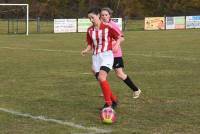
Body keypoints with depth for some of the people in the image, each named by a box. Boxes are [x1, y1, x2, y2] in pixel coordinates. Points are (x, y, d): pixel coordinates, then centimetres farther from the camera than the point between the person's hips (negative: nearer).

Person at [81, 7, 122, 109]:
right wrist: (86, 51, -5)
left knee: (101, 78, -24)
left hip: (106, 55, -6)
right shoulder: (90, 30, 8)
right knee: (101, 81, 3)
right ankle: (113, 100, 22)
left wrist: (116, 45, -17)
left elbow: (119, 38, 2)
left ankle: (108, 103, -17)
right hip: (95, 57, 6)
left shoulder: (107, 28, -6)